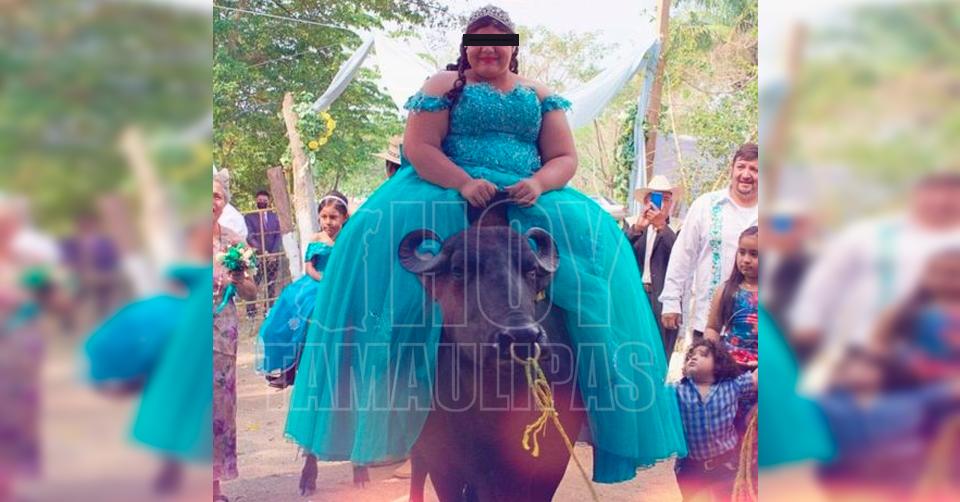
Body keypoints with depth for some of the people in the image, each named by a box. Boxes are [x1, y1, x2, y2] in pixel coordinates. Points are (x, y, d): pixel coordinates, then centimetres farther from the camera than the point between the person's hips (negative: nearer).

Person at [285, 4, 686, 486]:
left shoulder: (540, 95, 18)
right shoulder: (443, 85, 11)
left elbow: (564, 157, 9)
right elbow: (418, 147, -2)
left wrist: (539, 184, -15)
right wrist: (463, 182, -20)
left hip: (528, 199, 2)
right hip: (448, 192, -1)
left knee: (591, 237, -24)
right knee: (385, 229, -30)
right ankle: (386, 383, -19)